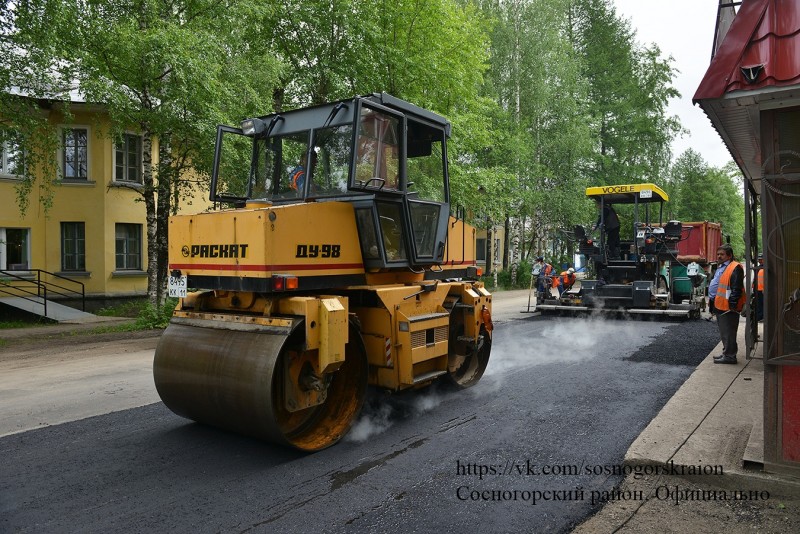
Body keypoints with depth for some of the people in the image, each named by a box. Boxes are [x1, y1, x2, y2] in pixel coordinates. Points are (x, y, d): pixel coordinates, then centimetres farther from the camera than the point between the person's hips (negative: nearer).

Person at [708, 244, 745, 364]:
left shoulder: (735, 268, -13)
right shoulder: (720, 267, 19)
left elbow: (736, 289, -19)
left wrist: (732, 304, -22)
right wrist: (712, 300, 24)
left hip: (727, 306, -11)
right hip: (719, 305, 11)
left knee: (728, 332, -5)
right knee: (723, 332, 18)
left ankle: (729, 356, 1)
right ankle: (726, 353, 28)